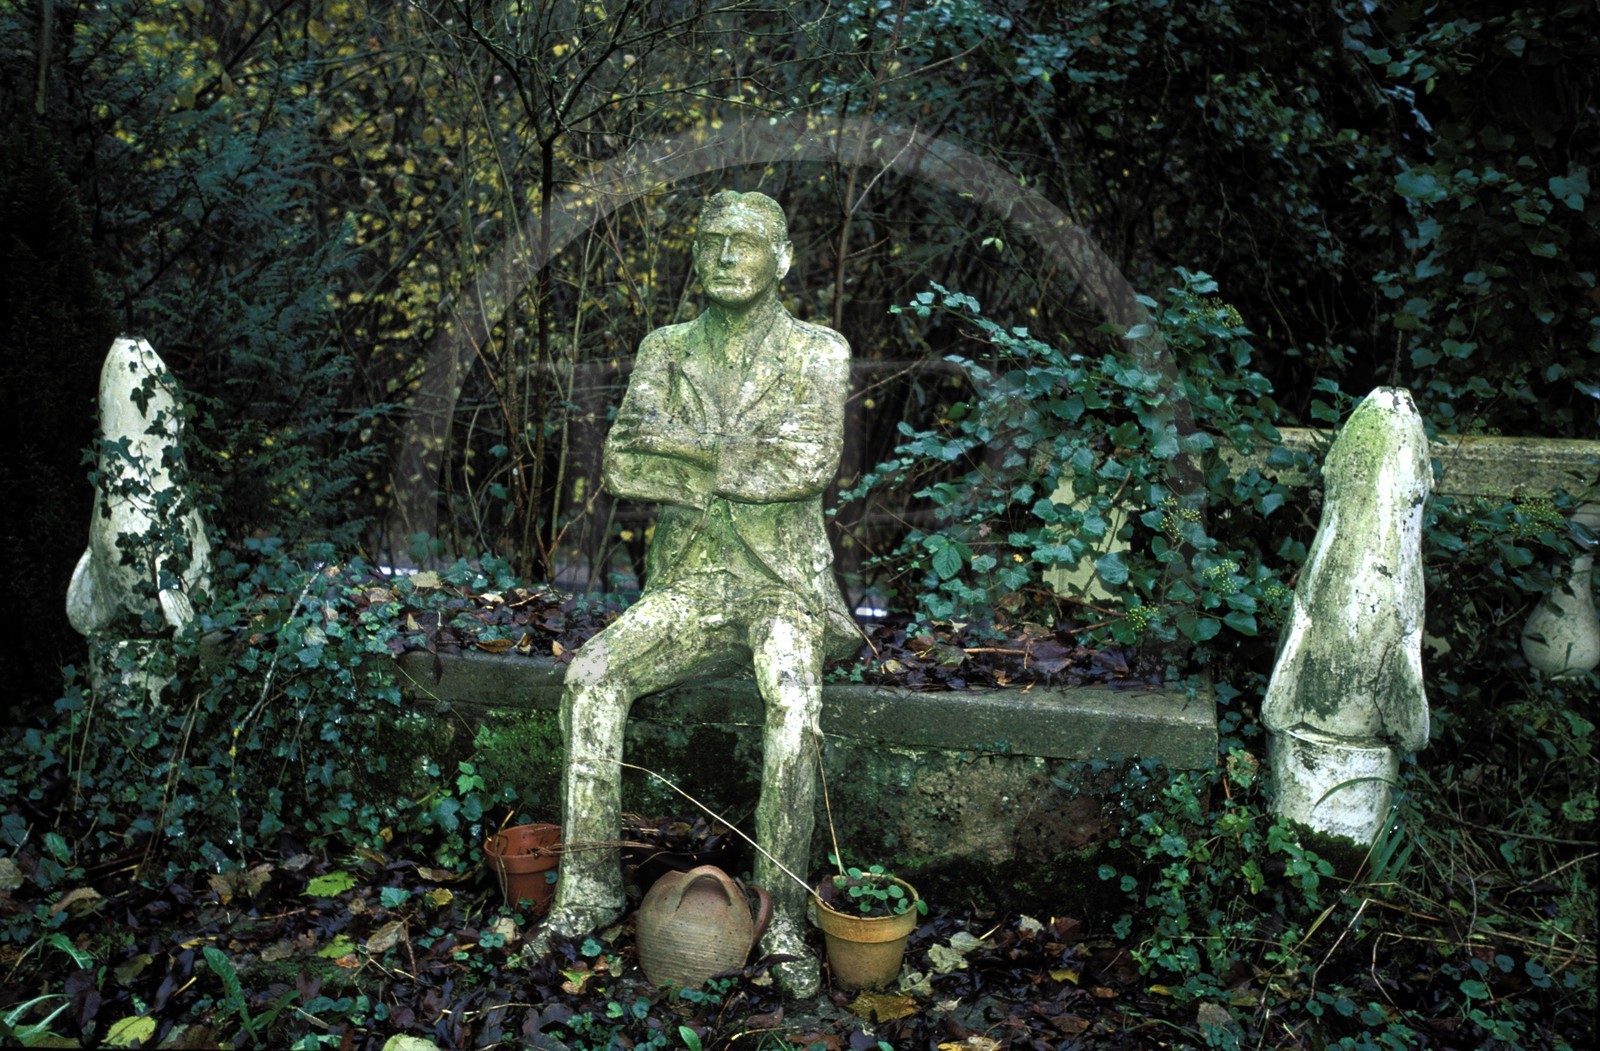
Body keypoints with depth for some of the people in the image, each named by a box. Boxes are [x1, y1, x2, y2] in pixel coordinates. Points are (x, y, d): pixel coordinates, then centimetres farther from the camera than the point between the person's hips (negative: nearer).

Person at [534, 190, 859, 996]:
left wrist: (683, 444, -14)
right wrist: (743, 463, -14)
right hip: (688, 586, 3)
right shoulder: (666, 350, 9)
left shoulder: (818, 352, 1)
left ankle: (783, 921, -19)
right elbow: (623, 466, -5)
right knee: (592, 676, -24)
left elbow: (811, 462, -17)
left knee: (792, 714, -32)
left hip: (784, 587, -2)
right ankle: (589, 888, -13)